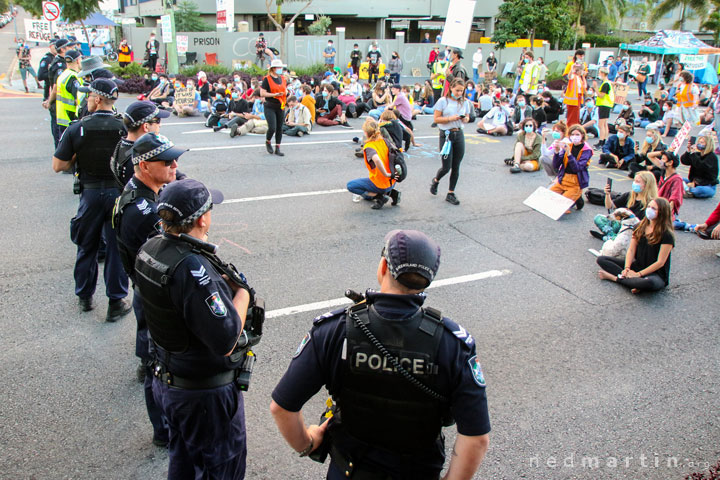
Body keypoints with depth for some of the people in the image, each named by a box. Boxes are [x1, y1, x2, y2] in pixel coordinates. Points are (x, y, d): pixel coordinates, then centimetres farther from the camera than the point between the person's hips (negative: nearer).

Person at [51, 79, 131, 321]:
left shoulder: (77, 129, -9)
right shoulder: (126, 128, -9)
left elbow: (58, 165, -5)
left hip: (91, 194, 0)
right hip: (119, 192, 0)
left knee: (87, 246, 17)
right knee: (117, 247, 8)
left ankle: (85, 297, 31)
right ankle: (116, 302, 13)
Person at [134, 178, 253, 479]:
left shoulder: (148, 249, -5)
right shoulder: (192, 268, -34)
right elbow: (226, 341, -33)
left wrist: (222, 285, -1)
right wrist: (242, 294, -18)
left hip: (166, 382, 9)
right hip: (204, 394, -8)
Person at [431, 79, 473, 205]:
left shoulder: (465, 102, 7)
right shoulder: (443, 101, -5)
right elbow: (436, 119, -7)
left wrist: (465, 119, -6)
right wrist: (450, 118, -18)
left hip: (459, 134, 4)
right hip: (446, 135, -4)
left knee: (456, 167, 5)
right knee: (446, 167, -5)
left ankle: (451, 193, 16)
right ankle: (435, 180, 28)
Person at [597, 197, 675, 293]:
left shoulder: (667, 235, -13)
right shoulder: (640, 227, 7)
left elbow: (660, 262, -15)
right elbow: (631, 250, 3)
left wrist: (638, 274, -19)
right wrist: (627, 268, -14)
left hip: (656, 273, -6)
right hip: (636, 265, 7)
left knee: (649, 283, -44)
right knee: (601, 260, -5)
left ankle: (614, 277, -24)